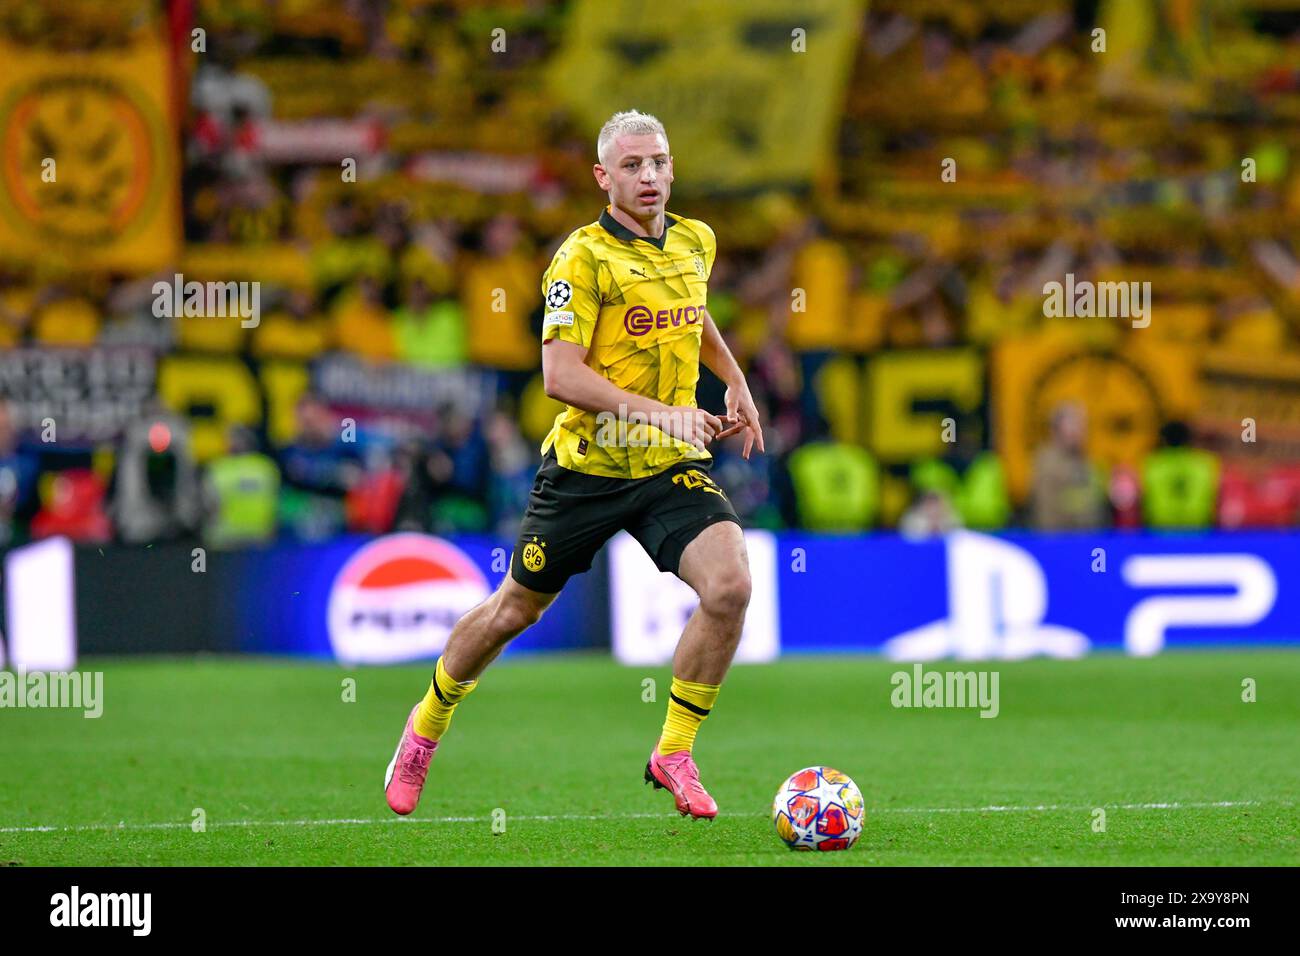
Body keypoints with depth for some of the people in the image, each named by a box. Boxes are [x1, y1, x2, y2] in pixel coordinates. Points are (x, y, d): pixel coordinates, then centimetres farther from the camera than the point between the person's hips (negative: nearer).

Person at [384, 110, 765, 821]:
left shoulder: (695, 243, 6)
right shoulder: (584, 257, -15)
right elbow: (559, 374, -24)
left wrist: (735, 381, 17)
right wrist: (657, 413, -32)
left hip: (672, 467, 4)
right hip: (586, 465, -4)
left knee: (729, 585, -20)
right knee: (514, 610, 11)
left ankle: (673, 753, -5)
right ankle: (426, 728, 38)